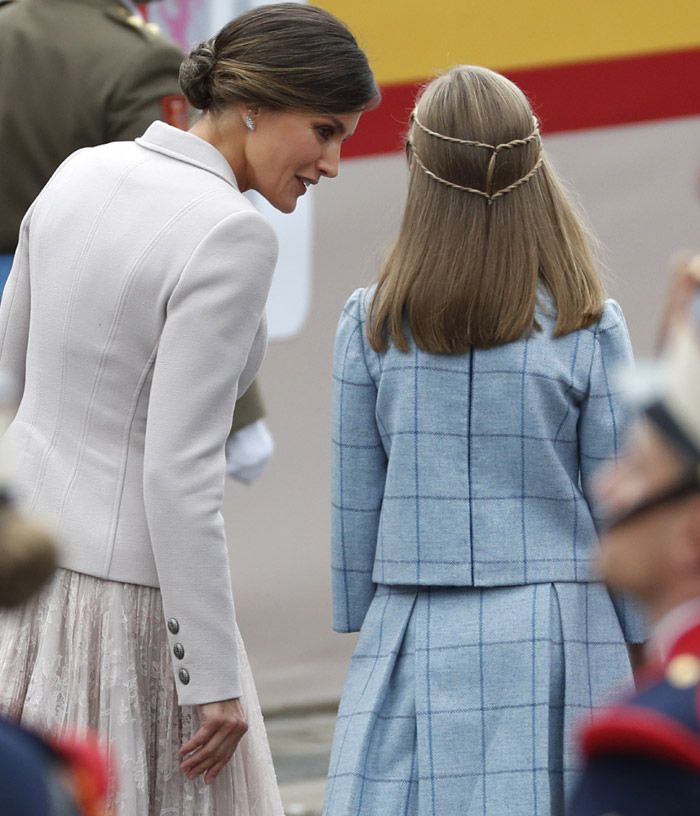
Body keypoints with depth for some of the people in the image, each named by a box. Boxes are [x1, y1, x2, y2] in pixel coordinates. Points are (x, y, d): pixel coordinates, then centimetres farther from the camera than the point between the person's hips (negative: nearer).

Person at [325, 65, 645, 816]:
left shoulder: (372, 326, -1)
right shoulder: (587, 331, -5)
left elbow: (357, 501, 3)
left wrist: (361, 628, 15)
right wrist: (645, 640, 10)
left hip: (417, 639, 1)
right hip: (555, 635, -1)